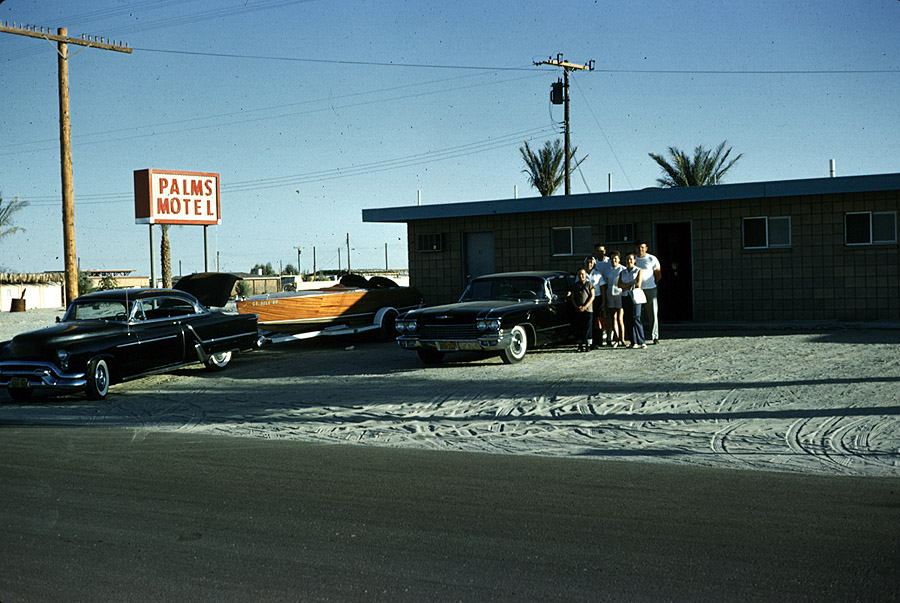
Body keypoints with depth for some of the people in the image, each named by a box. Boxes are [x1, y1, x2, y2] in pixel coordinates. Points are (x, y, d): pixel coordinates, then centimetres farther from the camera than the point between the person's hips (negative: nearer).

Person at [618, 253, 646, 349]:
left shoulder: (638, 271, 7)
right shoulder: (622, 272, 18)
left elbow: (638, 284, -5)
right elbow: (619, 285, 4)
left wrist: (626, 286, 0)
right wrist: (631, 284, -8)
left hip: (635, 296, -4)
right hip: (625, 297, 4)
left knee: (636, 318, -14)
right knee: (628, 320, -2)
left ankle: (641, 342, -14)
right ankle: (634, 342, 1)